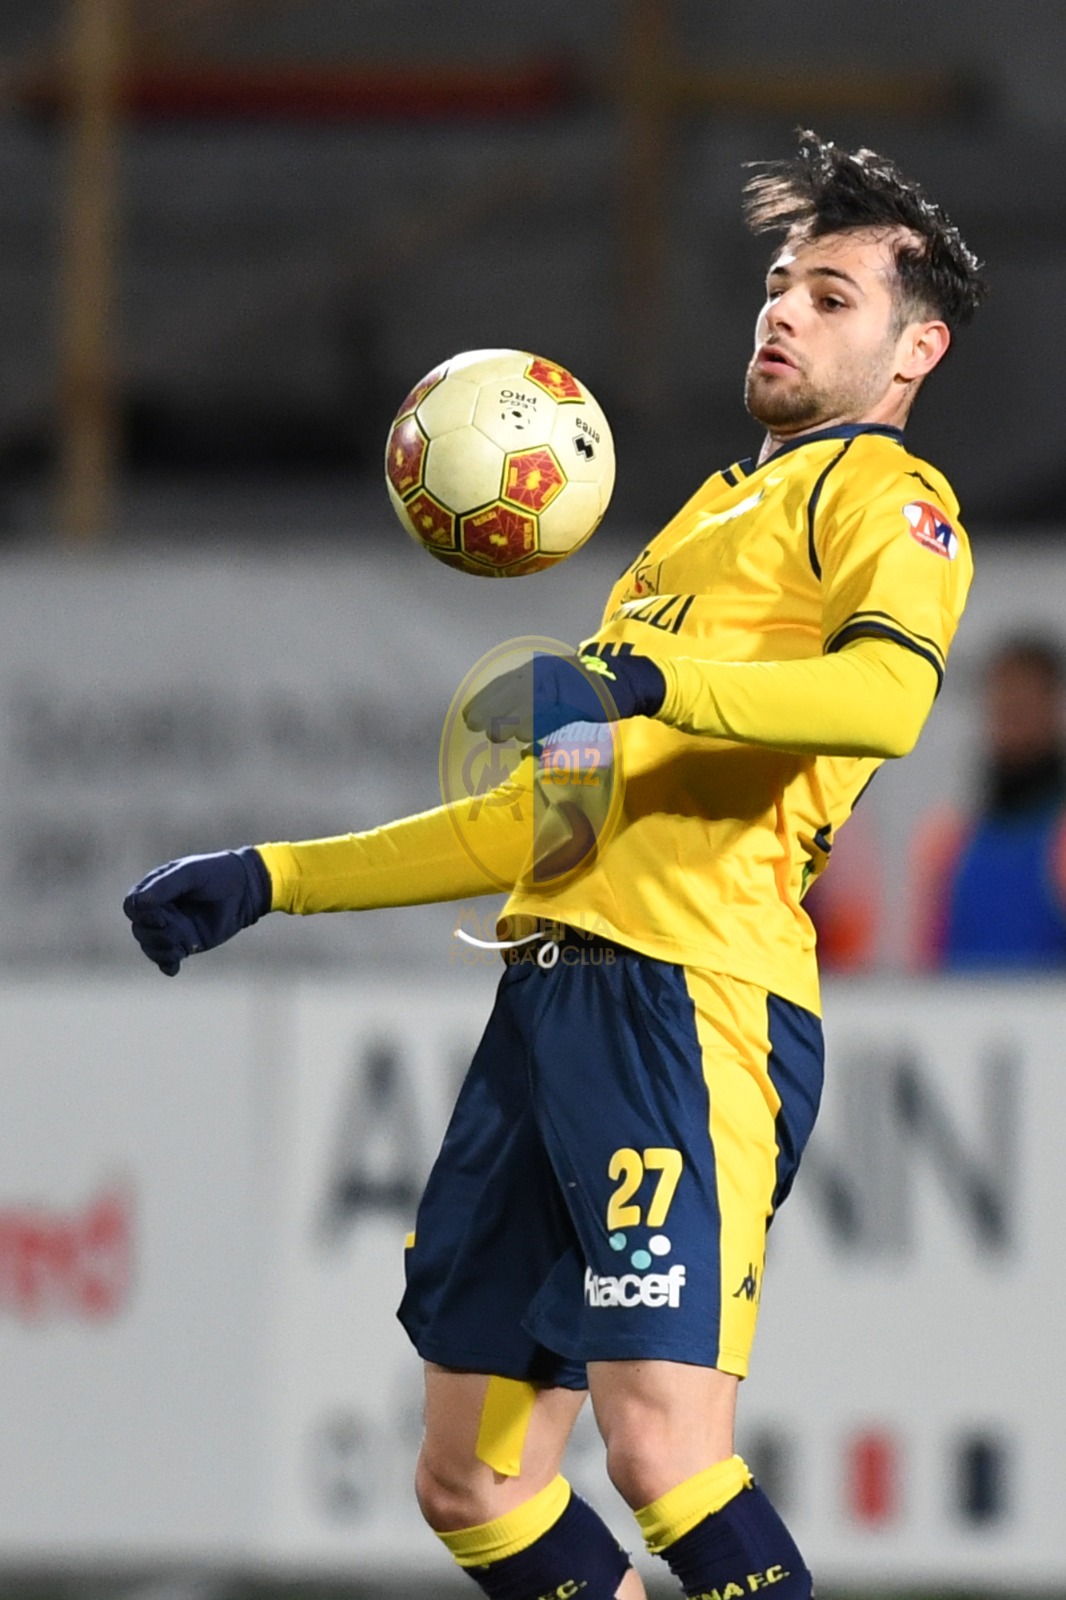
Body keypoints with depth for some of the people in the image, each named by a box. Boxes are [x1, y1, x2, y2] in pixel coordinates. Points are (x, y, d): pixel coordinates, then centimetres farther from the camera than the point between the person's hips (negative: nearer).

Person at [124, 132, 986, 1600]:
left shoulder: (881, 494, 3)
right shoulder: (711, 515, 30)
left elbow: (889, 693, -20)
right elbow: (550, 817, 33)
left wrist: (641, 681, -32)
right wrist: (272, 880, 30)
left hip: (692, 993, -9)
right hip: (554, 986, 9)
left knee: (661, 1449, -22)